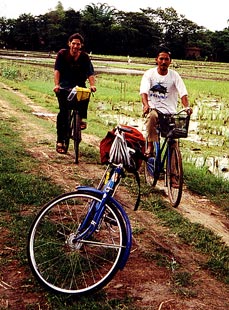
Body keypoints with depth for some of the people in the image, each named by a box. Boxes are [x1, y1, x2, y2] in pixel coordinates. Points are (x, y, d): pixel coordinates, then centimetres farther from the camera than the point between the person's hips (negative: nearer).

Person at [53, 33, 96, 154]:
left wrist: (92, 85, -29)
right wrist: (56, 85, -28)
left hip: (79, 86, 2)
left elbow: (90, 73, -11)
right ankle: (60, 141, -6)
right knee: (63, 111, -14)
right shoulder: (62, 54, -5)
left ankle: (81, 119, -9)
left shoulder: (84, 57, -1)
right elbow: (57, 70, -13)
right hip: (64, 87, -1)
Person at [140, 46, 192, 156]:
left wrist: (187, 107, -29)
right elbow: (144, 91, -14)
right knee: (152, 116, -37)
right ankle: (150, 146, -28)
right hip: (153, 108, -2)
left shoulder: (174, 75, 2)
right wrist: (146, 105, -35)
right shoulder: (149, 74, 0)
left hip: (170, 111, 2)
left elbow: (183, 93, -9)